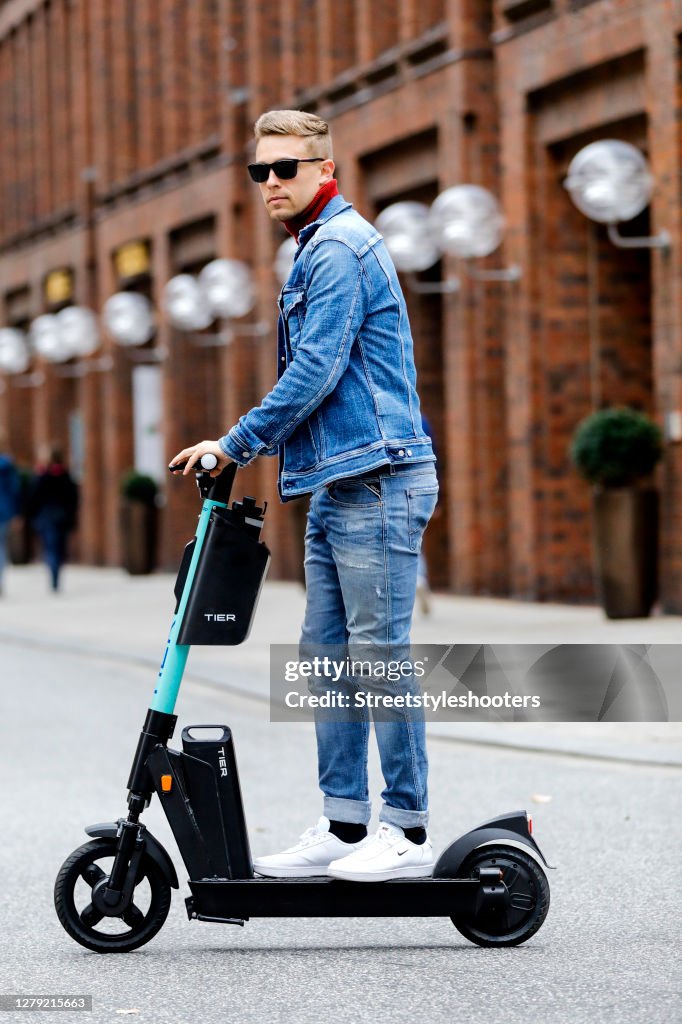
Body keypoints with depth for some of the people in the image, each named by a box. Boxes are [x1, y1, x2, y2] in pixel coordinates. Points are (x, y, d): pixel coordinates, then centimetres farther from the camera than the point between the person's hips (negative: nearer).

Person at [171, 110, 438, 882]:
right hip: (340, 484, 11)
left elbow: (316, 370, -18)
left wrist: (237, 443, -11)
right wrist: (256, 445, 22)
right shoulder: (317, 250, 21)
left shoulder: (339, 248, -11)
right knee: (327, 655, 9)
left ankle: (407, 831, -3)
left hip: (378, 483, -10)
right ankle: (343, 826, 13)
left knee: (381, 652, -7)